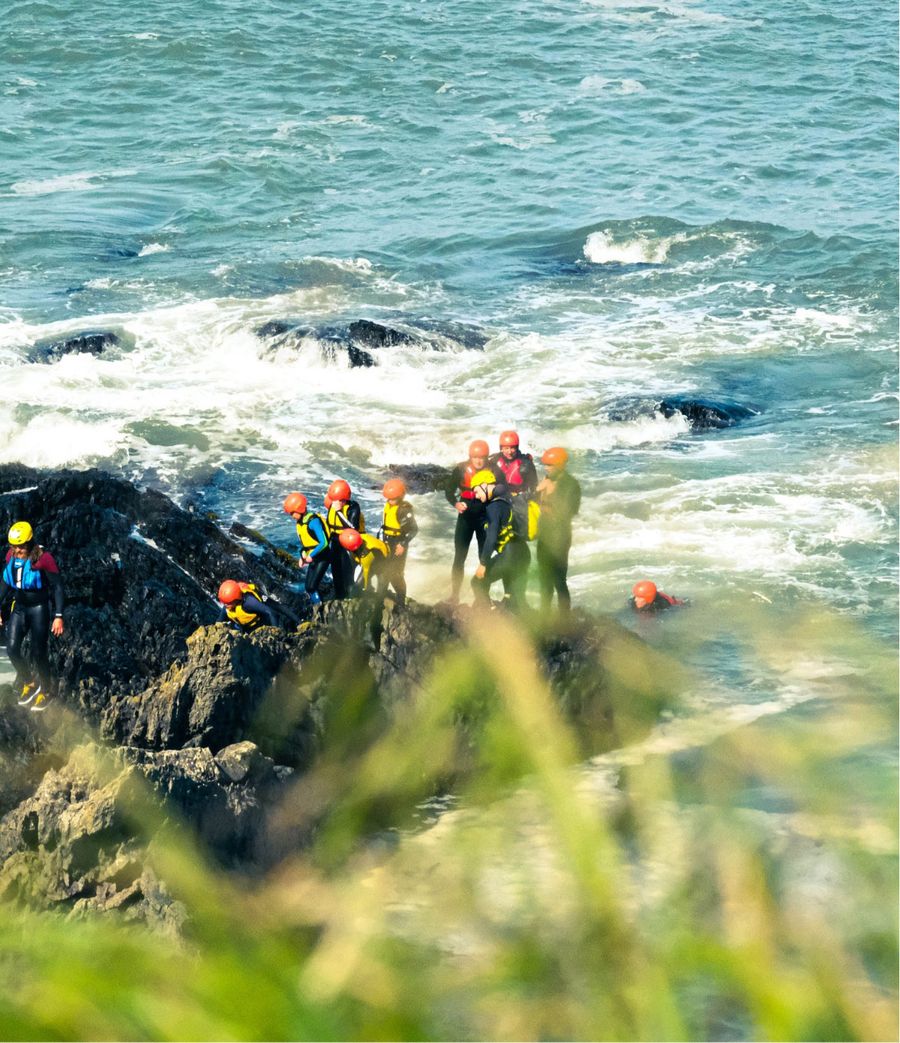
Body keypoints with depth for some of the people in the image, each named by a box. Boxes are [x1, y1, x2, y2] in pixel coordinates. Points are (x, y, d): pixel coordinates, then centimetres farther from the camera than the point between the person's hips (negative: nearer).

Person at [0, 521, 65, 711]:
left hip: (39, 608, -5)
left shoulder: (43, 559, -20)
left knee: (38, 652, -4)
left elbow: (57, 586, -15)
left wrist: (58, 616, -19)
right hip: (19, 608, 5)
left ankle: (47, 690, 19)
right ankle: (28, 683, 19)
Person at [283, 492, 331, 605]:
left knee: (312, 587, -15)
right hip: (312, 558, 9)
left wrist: (311, 556, -24)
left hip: (322, 558, -9)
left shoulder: (313, 521, -23)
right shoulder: (300, 521, 4)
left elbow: (324, 542, -28)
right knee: (308, 587, 7)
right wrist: (303, 555, 3)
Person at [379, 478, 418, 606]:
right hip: (387, 544, 8)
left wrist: (403, 544, -22)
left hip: (398, 546, -8)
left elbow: (414, 529, -20)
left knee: (396, 574, -5)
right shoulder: (388, 506, 5)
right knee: (384, 571, 17)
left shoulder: (404, 510, -19)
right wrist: (383, 540, 21)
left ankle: (401, 602, 5)